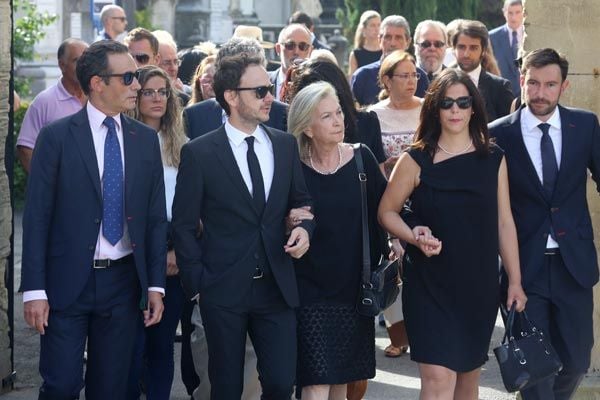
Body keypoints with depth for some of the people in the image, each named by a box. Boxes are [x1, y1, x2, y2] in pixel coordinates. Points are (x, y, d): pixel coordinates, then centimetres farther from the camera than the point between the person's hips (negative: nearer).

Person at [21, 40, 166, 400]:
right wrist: (34, 290, -11)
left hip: (124, 281, 3)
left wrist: (155, 285, 4)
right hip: (68, 281, -3)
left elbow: (156, 217, 9)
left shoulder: (146, 139, 7)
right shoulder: (57, 137, -5)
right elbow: (37, 217, -6)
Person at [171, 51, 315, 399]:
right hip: (223, 291, -3)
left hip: (277, 288, 3)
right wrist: (197, 284, -5)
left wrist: (305, 228, -5)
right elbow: (184, 225, -1)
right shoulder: (199, 153, -5)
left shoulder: (286, 145, 7)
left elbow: (302, 200, 17)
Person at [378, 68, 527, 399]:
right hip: (429, 284, -3)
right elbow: (387, 211, 2)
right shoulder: (416, 160, -4)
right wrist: (414, 236, -17)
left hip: (479, 284, 3)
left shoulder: (493, 159, 4)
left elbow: (504, 222, 5)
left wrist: (515, 281, 4)